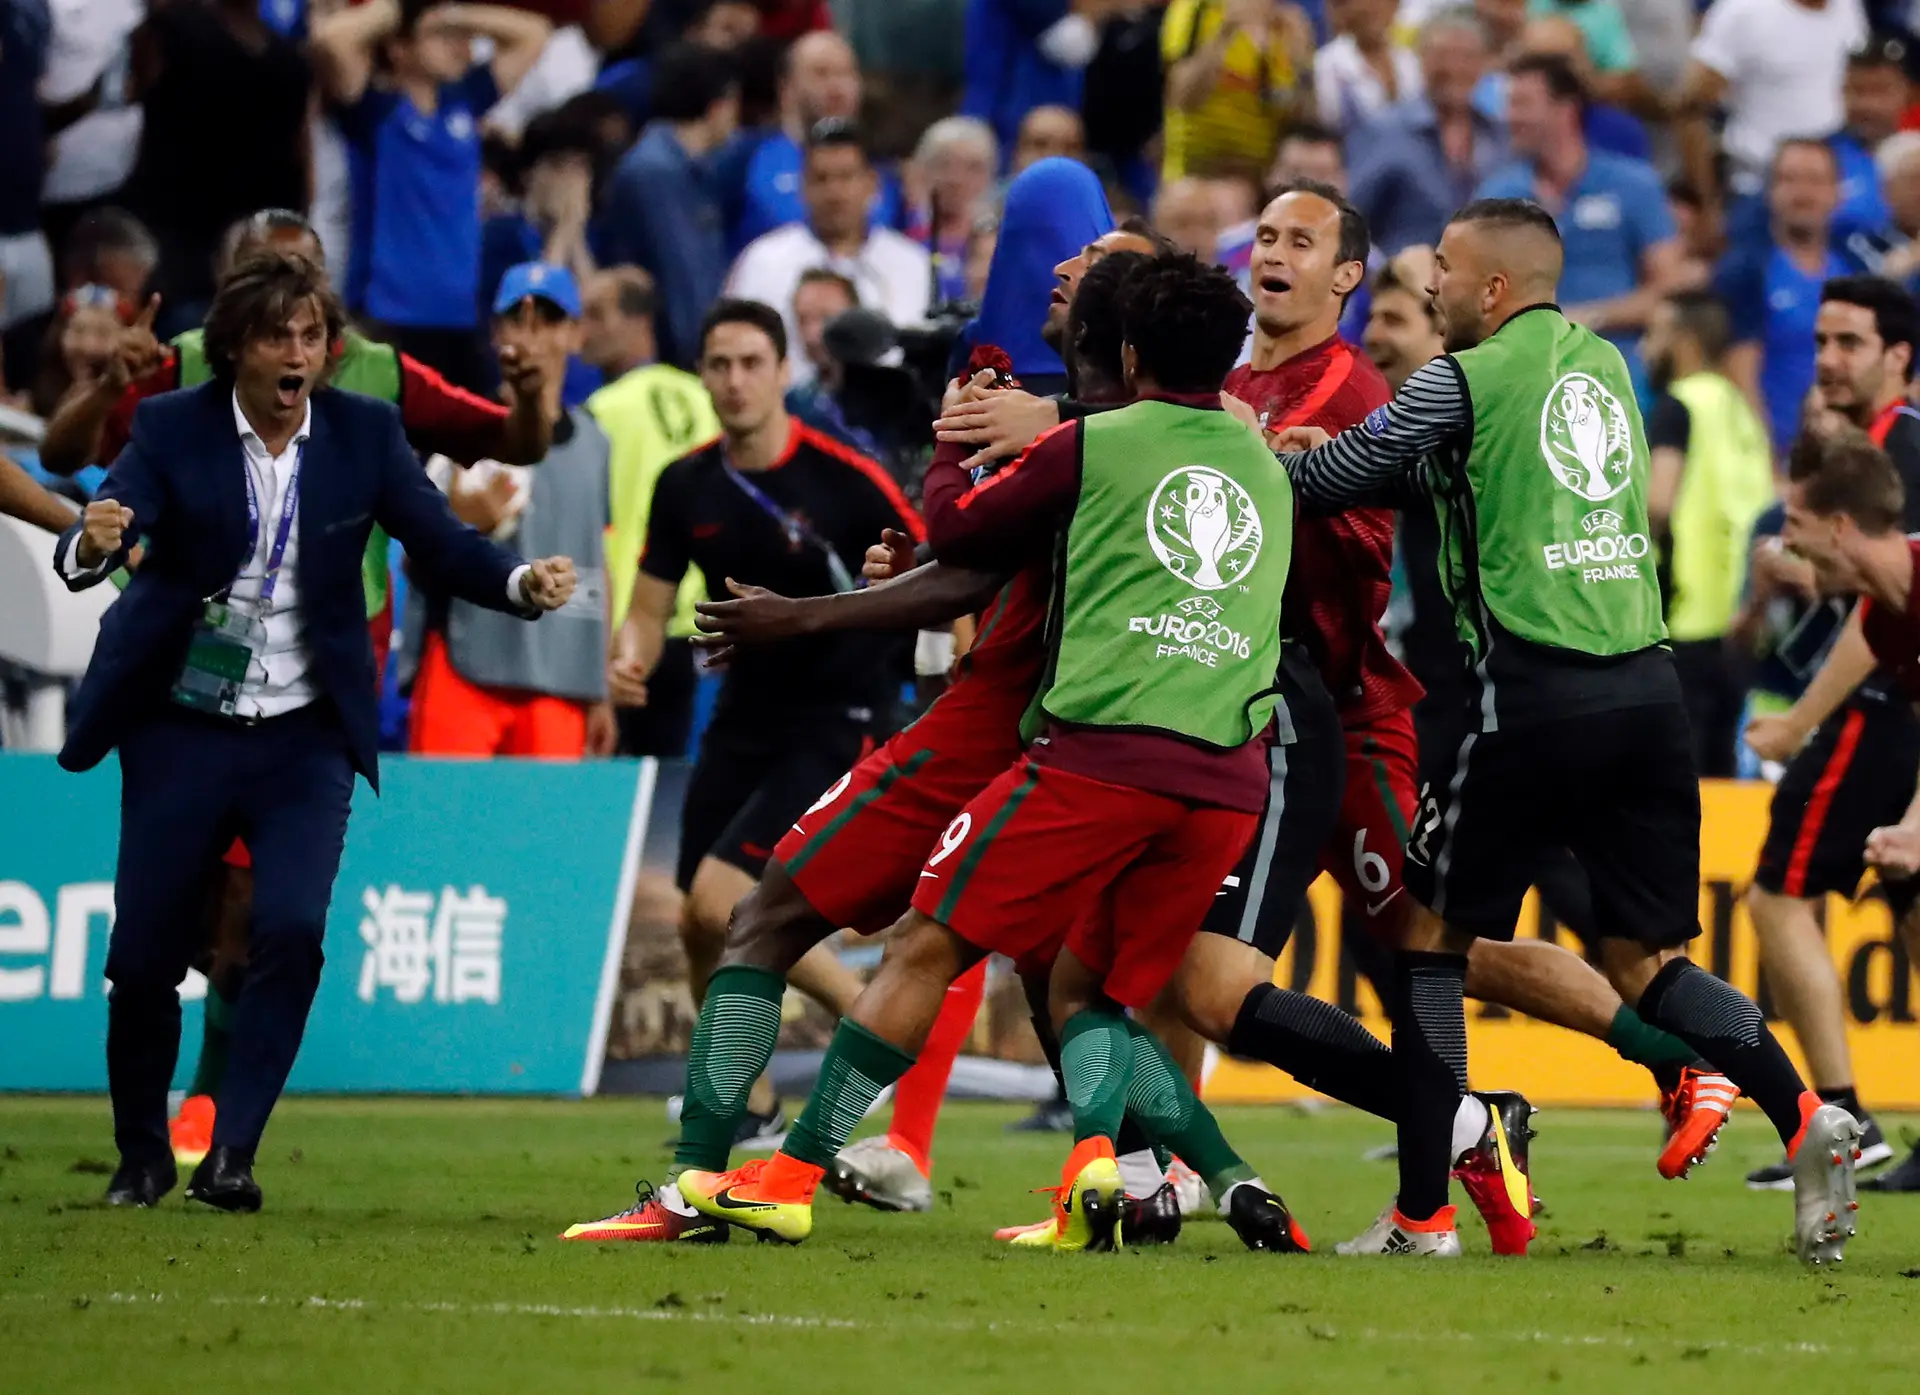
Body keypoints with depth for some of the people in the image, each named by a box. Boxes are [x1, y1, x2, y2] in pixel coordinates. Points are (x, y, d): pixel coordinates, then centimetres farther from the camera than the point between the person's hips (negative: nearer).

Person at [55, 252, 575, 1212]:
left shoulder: (364, 432, -2)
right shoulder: (171, 429, -8)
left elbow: (440, 540, -7)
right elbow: (93, 544, -20)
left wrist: (521, 582, -27)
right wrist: (94, 545, -45)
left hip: (305, 737, 1)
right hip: (182, 730, -1)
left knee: (292, 929, -20)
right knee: (143, 957, 1)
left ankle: (231, 1155, -13)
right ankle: (141, 1158, 23)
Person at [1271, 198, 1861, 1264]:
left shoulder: (1465, 379, -4)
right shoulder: (1603, 365, 17)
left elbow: (1326, 478, 1)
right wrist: (1339, 452, 25)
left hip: (1532, 695, -6)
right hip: (1647, 687, 6)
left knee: (1433, 933, 8)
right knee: (1643, 963, 10)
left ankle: (1423, 1213, 5)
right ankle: (1807, 1120, -13)